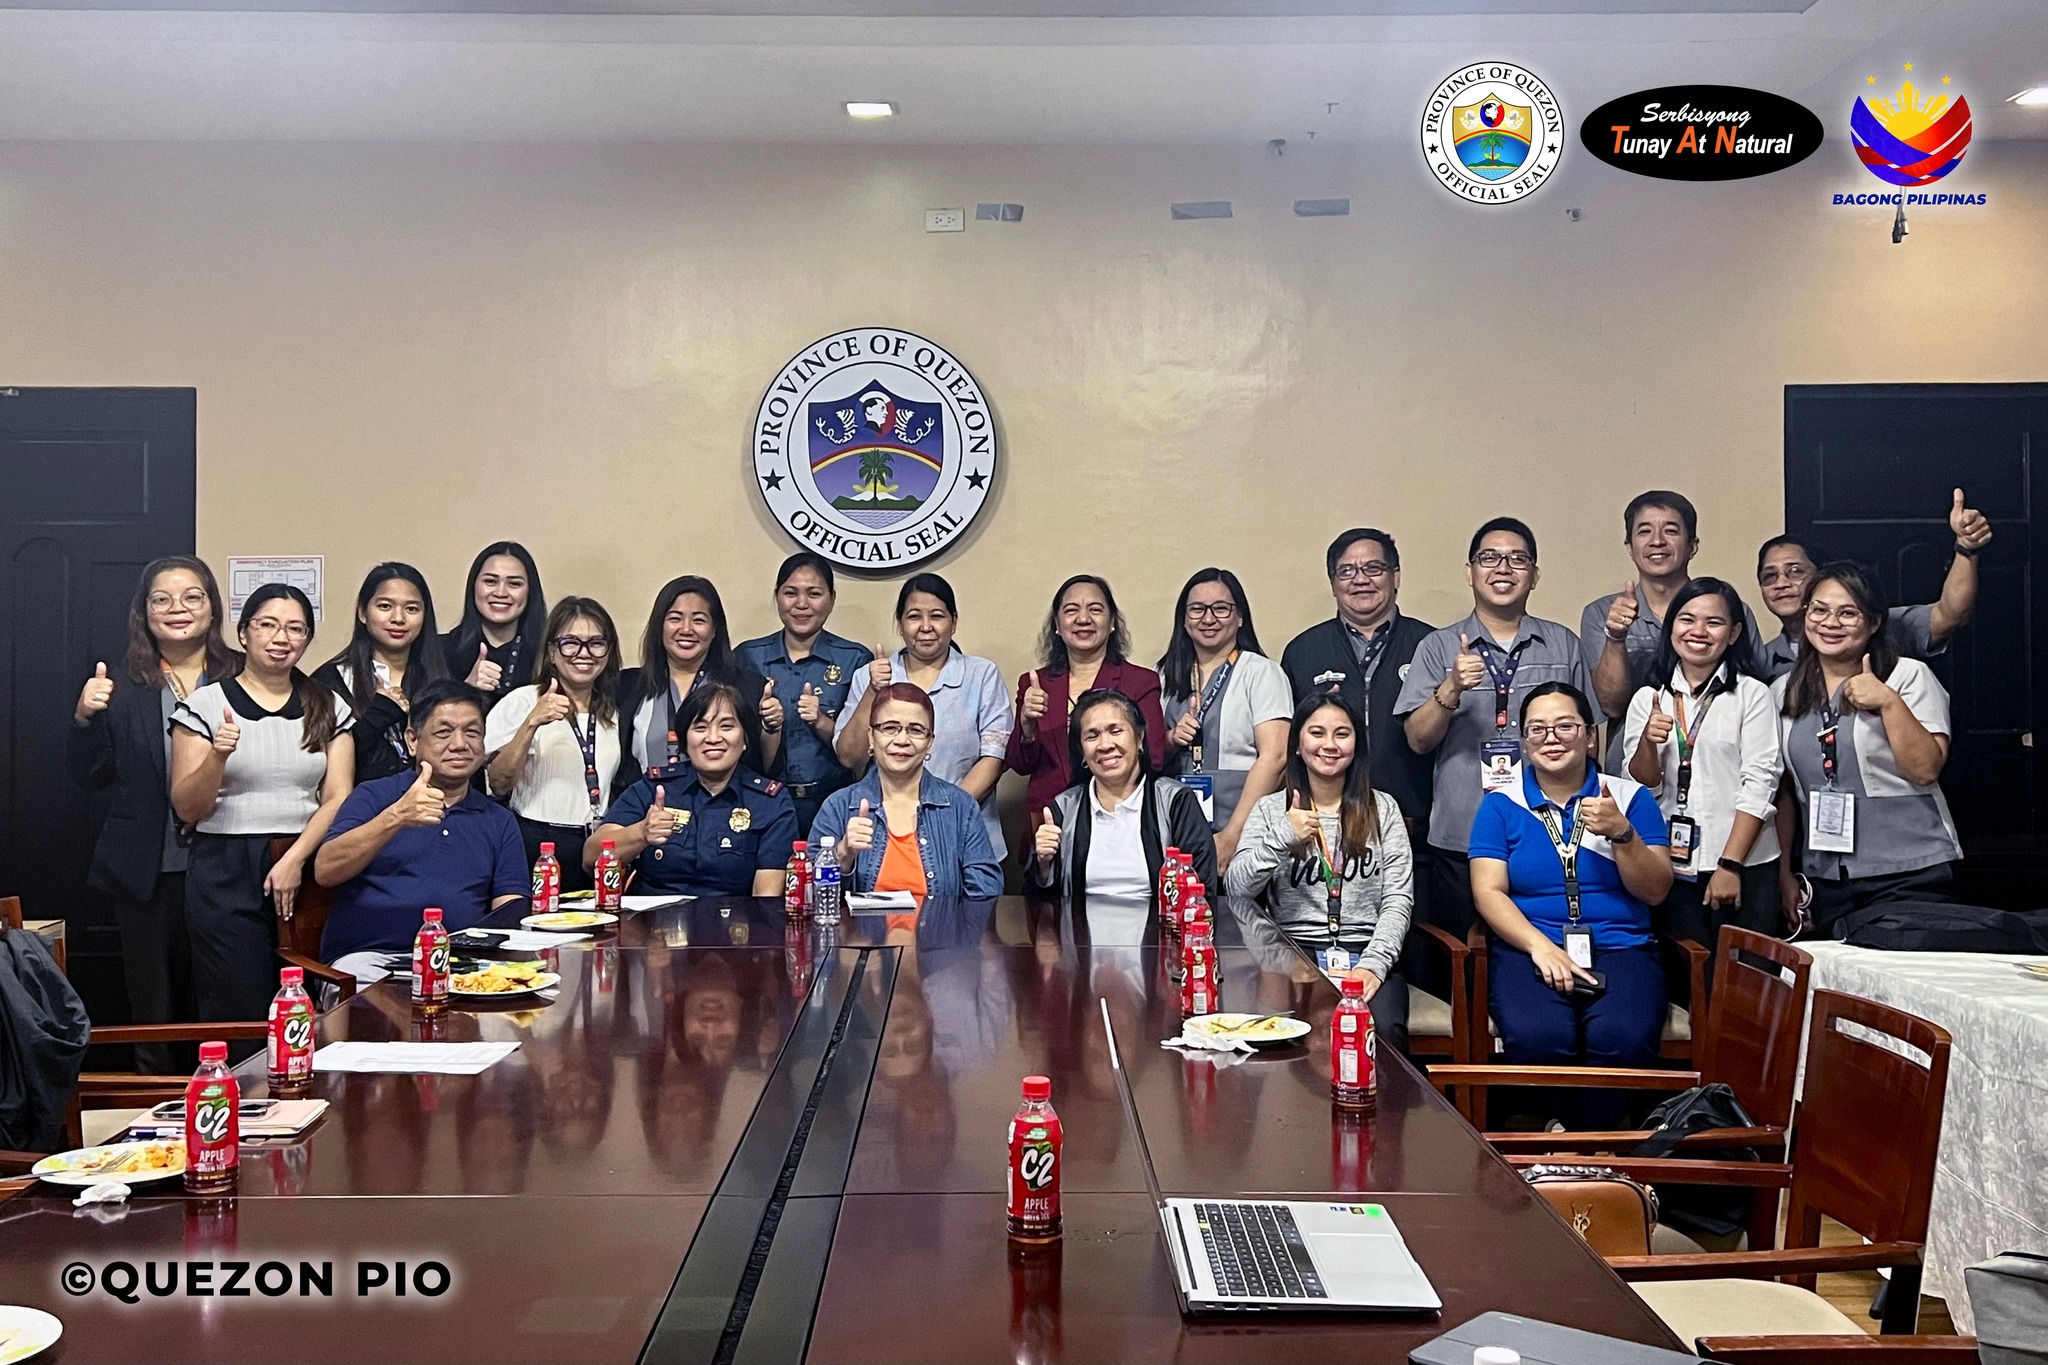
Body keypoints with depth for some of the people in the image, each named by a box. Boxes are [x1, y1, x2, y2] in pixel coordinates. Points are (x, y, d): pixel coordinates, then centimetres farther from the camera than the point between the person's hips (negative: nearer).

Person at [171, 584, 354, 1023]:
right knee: (238, 1017, -4)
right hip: (226, 875, -2)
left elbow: (338, 798, 3)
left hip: (306, 869, 2)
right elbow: (187, 809, 0)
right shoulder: (204, 704, 4)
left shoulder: (328, 707, 11)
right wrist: (217, 758, -18)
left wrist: (295, 859, -10)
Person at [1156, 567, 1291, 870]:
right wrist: (1171, 740, -1)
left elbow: (1274, 757, -10)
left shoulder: (1261, 672, -1)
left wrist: (1232, 835, -15)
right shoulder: (1168, 676, 14)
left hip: (1243, 833, -4)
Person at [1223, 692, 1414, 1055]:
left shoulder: (1382, 809, 14)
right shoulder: (1270, 810, 13)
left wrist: (1374, 964, -11)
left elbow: (1398, 899, 5)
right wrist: (1281, 837, -13)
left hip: (1368, 957, 1)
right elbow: (1235, 889, 1)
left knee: (1384, 1031, -32)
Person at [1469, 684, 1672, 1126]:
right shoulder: (1501, 805, 9)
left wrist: (1620, 833, -13)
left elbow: (1655, 891, 4)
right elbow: (1488, 892, 0)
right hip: (1528, 950, -1)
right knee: (1536, 1037, -33)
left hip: (1621, 949, 1)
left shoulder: (1631, 798, 11)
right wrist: (1540, 947, -16)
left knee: (1622, 1039, -32)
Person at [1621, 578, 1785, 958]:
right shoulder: (1648, 698, 9)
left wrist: (1730, 865, -13)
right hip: (1672, 868, 3)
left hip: (1744, 868, -3)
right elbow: (1642, 787, 6)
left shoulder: (1752, 695, -1)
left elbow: (1759, 784, -6)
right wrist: (1648, 743, -15)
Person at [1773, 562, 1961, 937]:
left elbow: (1926, 770, -12)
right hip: (1826, 878, 4)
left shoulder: (1909, 676, -3)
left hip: (1910, 874, -4)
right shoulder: (1784, 692, 10)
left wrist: (1889, 702, -21)